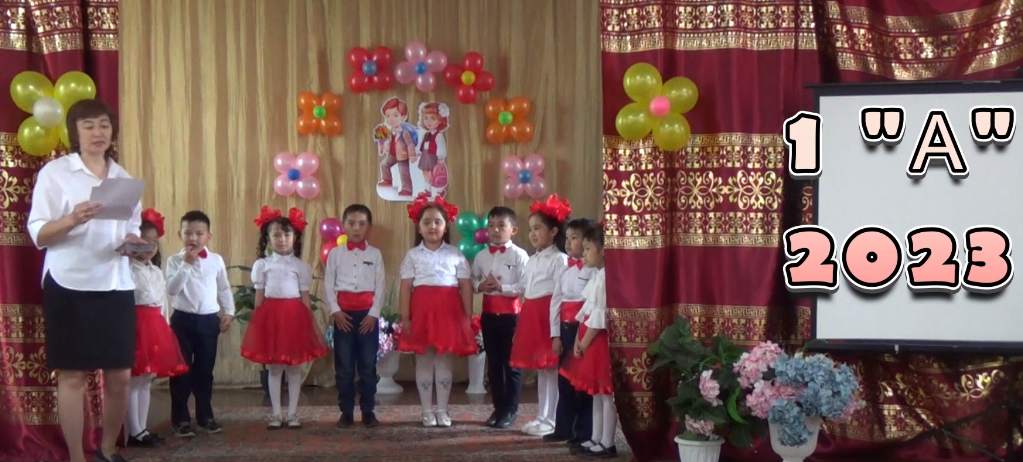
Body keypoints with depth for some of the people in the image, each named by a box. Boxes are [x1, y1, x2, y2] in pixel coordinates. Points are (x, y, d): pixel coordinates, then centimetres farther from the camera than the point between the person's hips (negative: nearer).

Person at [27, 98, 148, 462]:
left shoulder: (123, 177, 13)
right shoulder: (55, 172, -2)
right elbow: (38, 234, -6)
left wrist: (135, 243, -5)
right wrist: (71, 221, -24)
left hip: (116, 285, 5)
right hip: (70, 285, -4)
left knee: (120, 375, 6)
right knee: (72, 375, -1)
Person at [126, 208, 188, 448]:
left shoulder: (157, 271, 17)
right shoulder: (128, 269, -9)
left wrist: (164, 329, 17)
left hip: (156, 327, 8)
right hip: (136, 325, -8)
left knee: (147, 379, 12)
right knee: (134, 380, -4)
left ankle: (143, 428, 18)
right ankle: (134, 432, 0)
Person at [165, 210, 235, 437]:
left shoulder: (216, 260, 4)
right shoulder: (175, 260, -5)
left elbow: (224, 288, 12)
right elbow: (171, 289, -18)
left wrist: (229, 312, 5)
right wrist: (186, 264, -21)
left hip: (209, 320, 2)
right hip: (183, 319, -2)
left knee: (205, 370, 11)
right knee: (181, 370, 2)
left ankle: (205, 416, 22)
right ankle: (180, 419, 10)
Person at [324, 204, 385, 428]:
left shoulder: (375, 254, 5)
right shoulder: (335, 253, 4)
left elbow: (380, 287, 2)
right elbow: (328, 285, 2)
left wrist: (374, 313, -8)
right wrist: (335, 311, -9)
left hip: (368, 313, 0)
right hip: (343, 313, 0)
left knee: (368, 365, 3)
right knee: (344, 365, 3)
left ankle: (368, 411, 10)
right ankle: (346, 412, 9)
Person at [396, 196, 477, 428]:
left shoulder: (455, 254, 5)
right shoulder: (413, 255, 4)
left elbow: (466, 286, 5)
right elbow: (405, 288, 0)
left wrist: (468, 316, -1)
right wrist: (405, 318, -6)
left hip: (448, 310, 0)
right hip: (421, 309, 0)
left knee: (444, 361, 6)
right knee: (424, 361, 4)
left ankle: (442, 410, 14)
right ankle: (427, 411, 13)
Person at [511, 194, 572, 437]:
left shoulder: (559, 259, -10)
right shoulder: (532, 260, 17)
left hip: (549, 317, -8)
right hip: (531, 316, 8)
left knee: (552, 369, -3)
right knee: (540, 369, 13)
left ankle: (550, 420, 2)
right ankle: (541, 417, 19)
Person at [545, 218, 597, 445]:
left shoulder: (594, 270, -9)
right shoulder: (566, 270, 12)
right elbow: (556, 302, 11)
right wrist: (556, 334, 6)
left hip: (584, 329, -7)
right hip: (565, 329, 7)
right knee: (564, 380, 11)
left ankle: (584, 433, 8)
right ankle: (563, 429, 20)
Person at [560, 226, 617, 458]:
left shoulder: (605, 277, -16)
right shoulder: (596, 276, 15)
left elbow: (600, 315, -19)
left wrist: (585, 343, -14)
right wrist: (579, 341, 6)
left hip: (600, 338, -10)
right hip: (589, 339, 10)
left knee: (606, 393, -4)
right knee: (596, 393, 14)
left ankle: (607, 443, 1)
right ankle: (596, 439, 21)